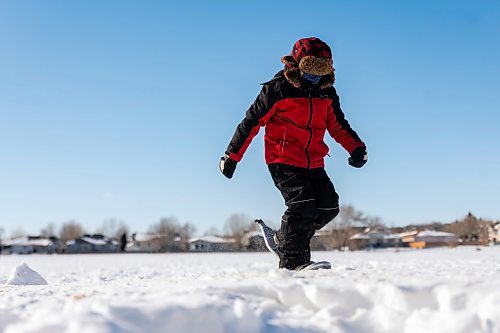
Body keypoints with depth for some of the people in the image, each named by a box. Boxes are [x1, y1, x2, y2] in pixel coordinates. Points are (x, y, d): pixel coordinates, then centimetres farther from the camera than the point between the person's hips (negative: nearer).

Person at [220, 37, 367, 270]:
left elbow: (338, 125, 16)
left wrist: (356, 148, -2)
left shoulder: (327, 93, 8)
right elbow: (251, 122, -6)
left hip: (314, 163, 7)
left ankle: (284, 239, 18)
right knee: (302, 205, -20)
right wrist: (232, 156, -4)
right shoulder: (277, 89, -10)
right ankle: (292, 261, -6)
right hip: (283, 161, -6)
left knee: (329, 207, 0)